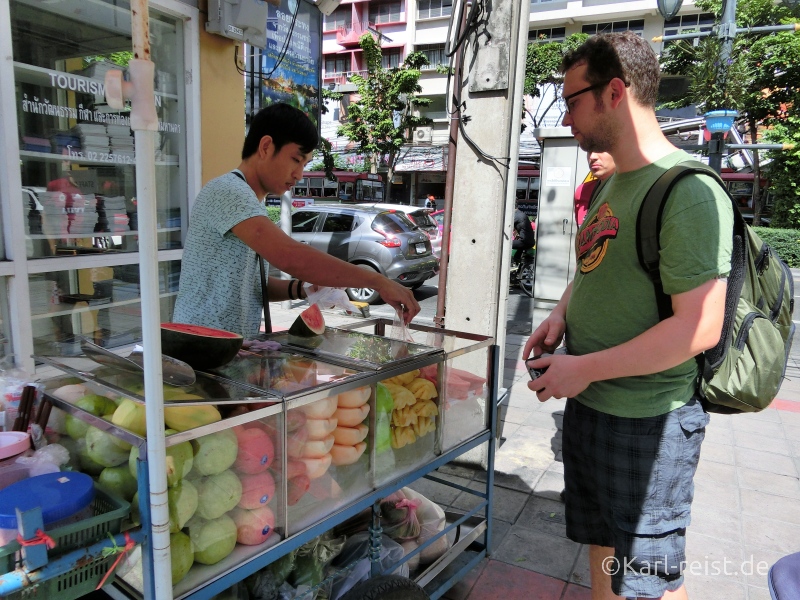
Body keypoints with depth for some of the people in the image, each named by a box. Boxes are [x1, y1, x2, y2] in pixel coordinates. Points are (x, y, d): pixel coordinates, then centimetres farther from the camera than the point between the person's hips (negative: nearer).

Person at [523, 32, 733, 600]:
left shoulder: (689, 191, -21)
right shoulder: (612, 182, 8)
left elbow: (698, 328, -26)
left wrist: (584, 369, -20)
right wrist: (562, 313, 1)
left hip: (647, 423, -8)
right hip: (587, 404, 8)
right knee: (602, 550, 24)